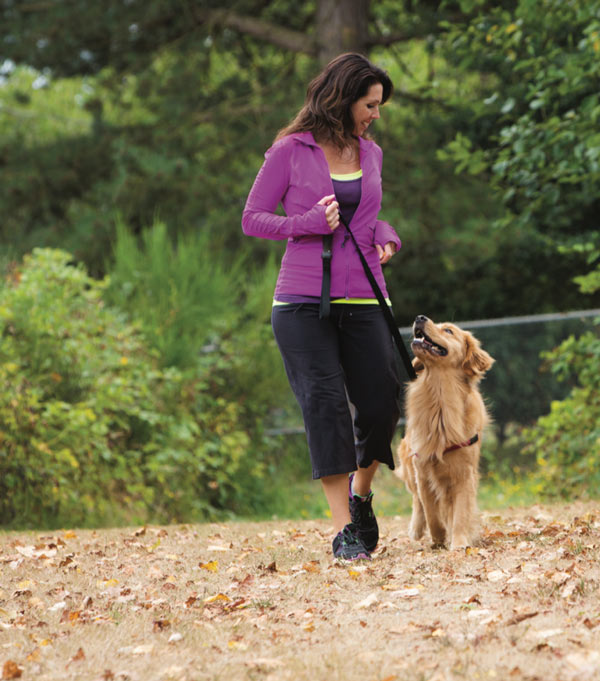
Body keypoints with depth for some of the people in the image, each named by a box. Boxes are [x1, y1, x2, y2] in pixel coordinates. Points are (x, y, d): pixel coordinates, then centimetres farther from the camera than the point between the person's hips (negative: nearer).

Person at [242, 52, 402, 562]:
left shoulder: (370, 153, 13)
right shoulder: (290, 151, -1)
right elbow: (252, 218, 2)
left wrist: (386, 238, 4)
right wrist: (310, 223, -14)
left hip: (362, 300, 4)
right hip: (303, 301, -4)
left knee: (381, 405, -2)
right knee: (325, 402, -11)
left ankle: (360, 494, 26)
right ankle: (343, 528, -8)